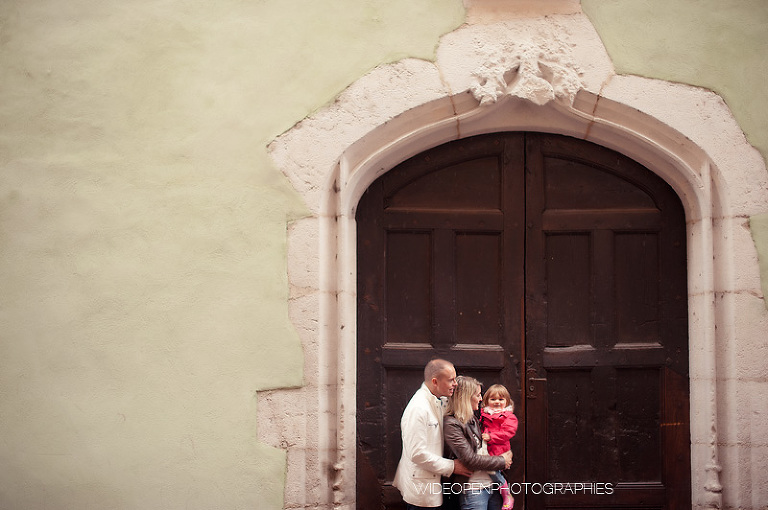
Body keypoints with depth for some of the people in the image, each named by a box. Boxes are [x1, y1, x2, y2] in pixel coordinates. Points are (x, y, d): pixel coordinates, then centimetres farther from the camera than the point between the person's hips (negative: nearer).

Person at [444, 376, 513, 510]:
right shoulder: (452, 425, -12)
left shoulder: (473, 419, 14)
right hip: (473, 491, -8)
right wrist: (502, 461, -8)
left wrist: (506, 457, 5)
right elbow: (470, 459, -17)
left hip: (492, 485, 8)